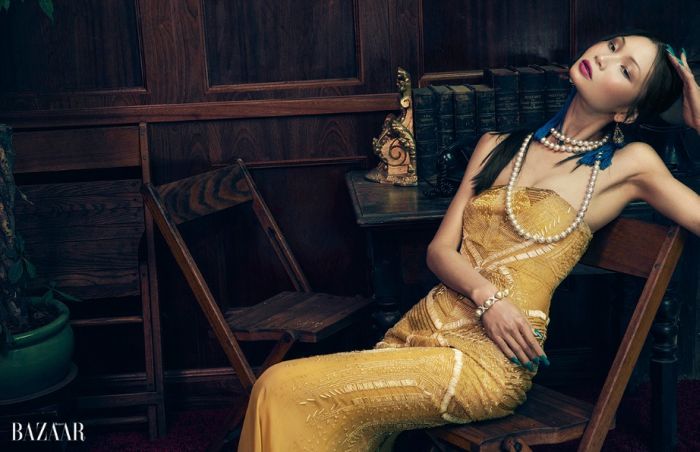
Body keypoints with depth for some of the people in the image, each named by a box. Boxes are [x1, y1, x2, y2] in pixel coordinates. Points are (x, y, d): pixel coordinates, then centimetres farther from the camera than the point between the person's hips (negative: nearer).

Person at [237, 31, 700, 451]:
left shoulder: (630, 166, 4)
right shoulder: (498, 148, 16)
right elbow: (440, 249, 9)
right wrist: (485, 294, -12)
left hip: (489, 358, -5)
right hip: (422, 327, 5)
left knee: (285, 391, -19)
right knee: (278, 390, -15)